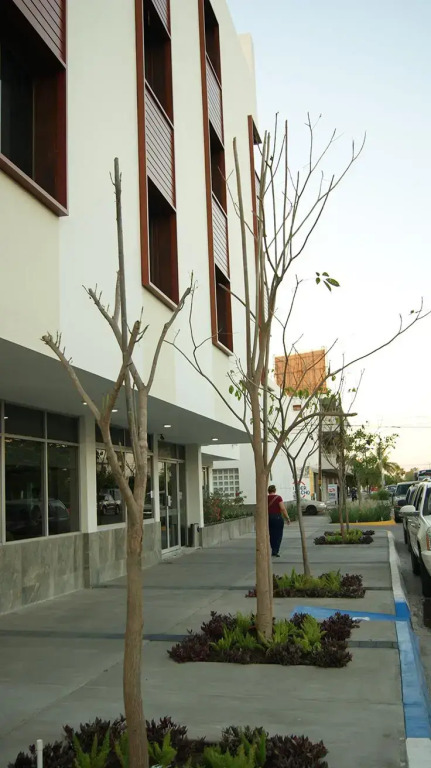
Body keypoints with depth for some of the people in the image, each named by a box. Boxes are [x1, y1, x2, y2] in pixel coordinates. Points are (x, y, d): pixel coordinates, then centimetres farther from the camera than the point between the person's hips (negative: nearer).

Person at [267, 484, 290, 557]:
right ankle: (275, 551, -2)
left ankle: (274, 550, 20)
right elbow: (283, 509, -12)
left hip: (268, 518, 3)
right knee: (278, 535, 4)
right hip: (277, 517, -3)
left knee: (272, 535, 15)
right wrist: (287, 518, -6)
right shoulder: (278, 498, -7)